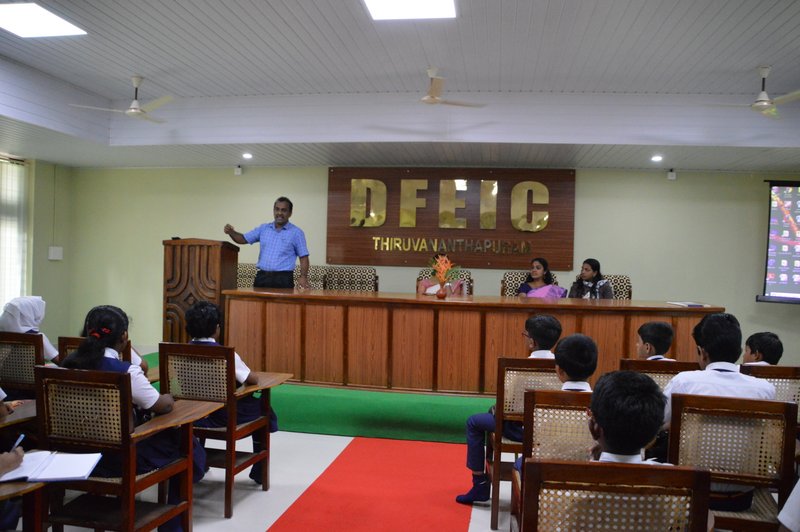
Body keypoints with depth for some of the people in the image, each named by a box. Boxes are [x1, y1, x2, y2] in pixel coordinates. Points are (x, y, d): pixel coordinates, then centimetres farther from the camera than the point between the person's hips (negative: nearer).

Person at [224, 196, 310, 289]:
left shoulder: (297, 232, 3)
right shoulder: (263, 228, 14)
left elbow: (303, 257, 0)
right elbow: (243, 239, 16)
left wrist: (303, 276, -15)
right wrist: (231, 232, -6)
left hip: (283, 278, -3)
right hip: (262, 277, 4)